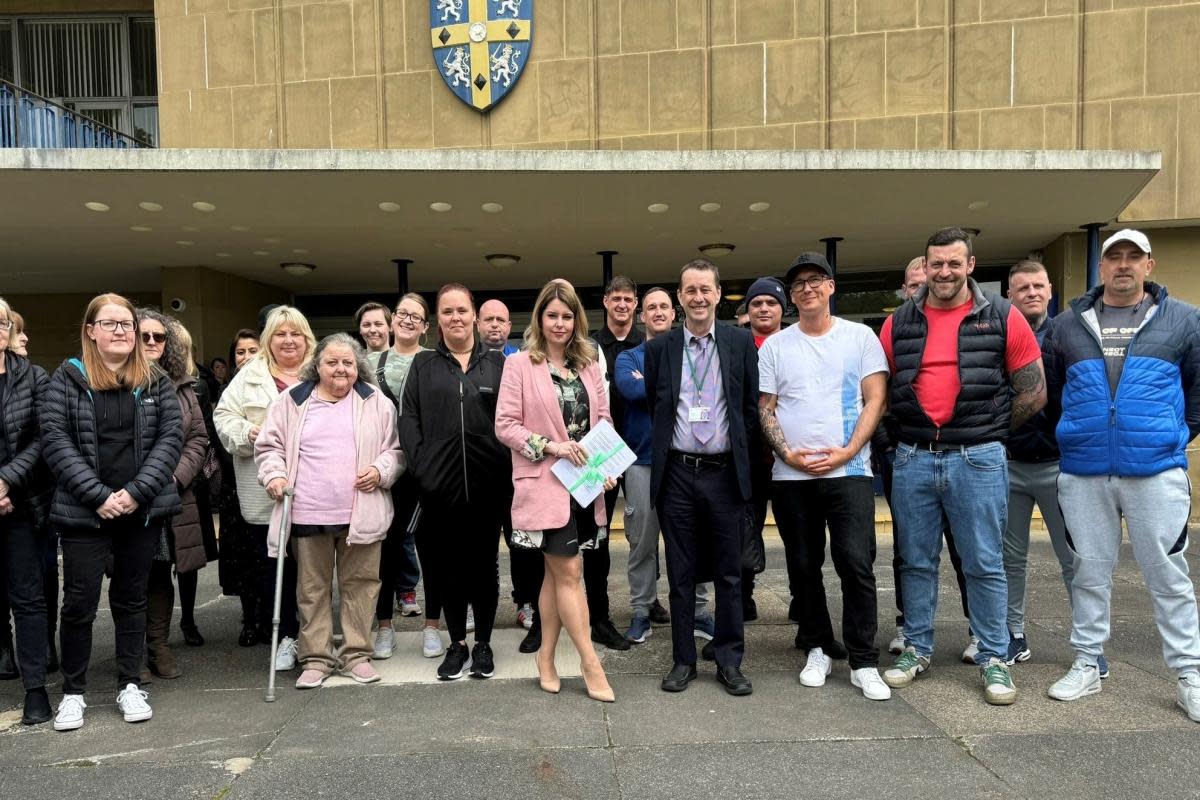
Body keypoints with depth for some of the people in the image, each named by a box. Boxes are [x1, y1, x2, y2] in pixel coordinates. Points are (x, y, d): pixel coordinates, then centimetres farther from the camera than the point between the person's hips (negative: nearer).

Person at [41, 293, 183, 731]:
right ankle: (73, 693, 22)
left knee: (131, 599, 12)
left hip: (143, 511, 2)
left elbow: (171, 436, -2)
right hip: (84, 512, -1)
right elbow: (55, 440, -7)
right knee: (79, 603, 4)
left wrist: (137, 491, -13)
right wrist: (98, 495, -15)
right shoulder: (67, 378, 0)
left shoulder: (156, 380, 5)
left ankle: (130, 685, 24)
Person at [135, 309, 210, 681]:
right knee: (154, 570, 1)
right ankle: (157, 645, 15)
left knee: (176, 565, 6)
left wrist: (177, 476, -6)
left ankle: (157, 646, 20)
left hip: (177, 494, 4)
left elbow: (198, 438, 8)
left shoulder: (181, 385, 11)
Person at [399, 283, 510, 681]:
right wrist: (420, 465, -9)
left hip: (487, 482, 0)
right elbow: (408, 418, 4)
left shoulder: (496, 362, 9)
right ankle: (457, 644, 23)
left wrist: (507, 468, -7)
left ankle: (483, 643, 23)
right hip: (440, 482, 1)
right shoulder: (424, 364, 11)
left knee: (483, 563, 8)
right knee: (447, 565, 8)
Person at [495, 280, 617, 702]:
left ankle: (546, 657, 25)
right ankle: (590, 662, 9)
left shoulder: (588, 366, 11)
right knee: (569, 572, -3)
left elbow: (603, 421, 14)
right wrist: (549, 446, -18)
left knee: (557, 573, 13)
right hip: (545, 484, -5)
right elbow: (504, 425, -7)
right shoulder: (519, 364, -4)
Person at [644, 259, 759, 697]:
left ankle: (729, 661, 20)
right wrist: (668, 448, 6)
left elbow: (751, 406, 6)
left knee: (729, 573, 7)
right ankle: (683, 660, 21)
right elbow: (654, 408, 11)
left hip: (725, 472, 0)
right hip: (677, 474, 1)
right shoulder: (660, 347, 5)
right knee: (680, 574, 9)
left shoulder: (741, 341, 3)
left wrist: (738, 453, 2)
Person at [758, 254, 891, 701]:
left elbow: (876, 399, 0)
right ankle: (816, 651, 24)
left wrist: (847, 452, -11)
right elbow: (765, 408, 6)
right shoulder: (774, 346, 8)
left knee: (856, 564, -7)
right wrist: (788, 454, -9)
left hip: (849, 470, -2)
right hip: (790, 475, 2)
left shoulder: (860, 337, 5)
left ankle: (864, 663, 6)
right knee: (803, 567, 9)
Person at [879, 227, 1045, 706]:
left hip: (977, 460, -2)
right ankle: (917, 649, 25)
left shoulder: (1003, 318, 0)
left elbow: (1033, 393, 3)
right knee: (916, 562, 11)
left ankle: (993, 658, 19)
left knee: (984, 565, 5)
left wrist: (989, 432, 5)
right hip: (912, 459, 3)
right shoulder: (899, 323, 6)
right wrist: (911, 431, 6)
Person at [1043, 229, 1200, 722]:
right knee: (1090, 570, 10)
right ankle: (1087, 666, 21)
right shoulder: (1068, 324, 9)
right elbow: (1049, 389, 17)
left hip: (1156, 471, -2)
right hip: (1082, 473, 2)